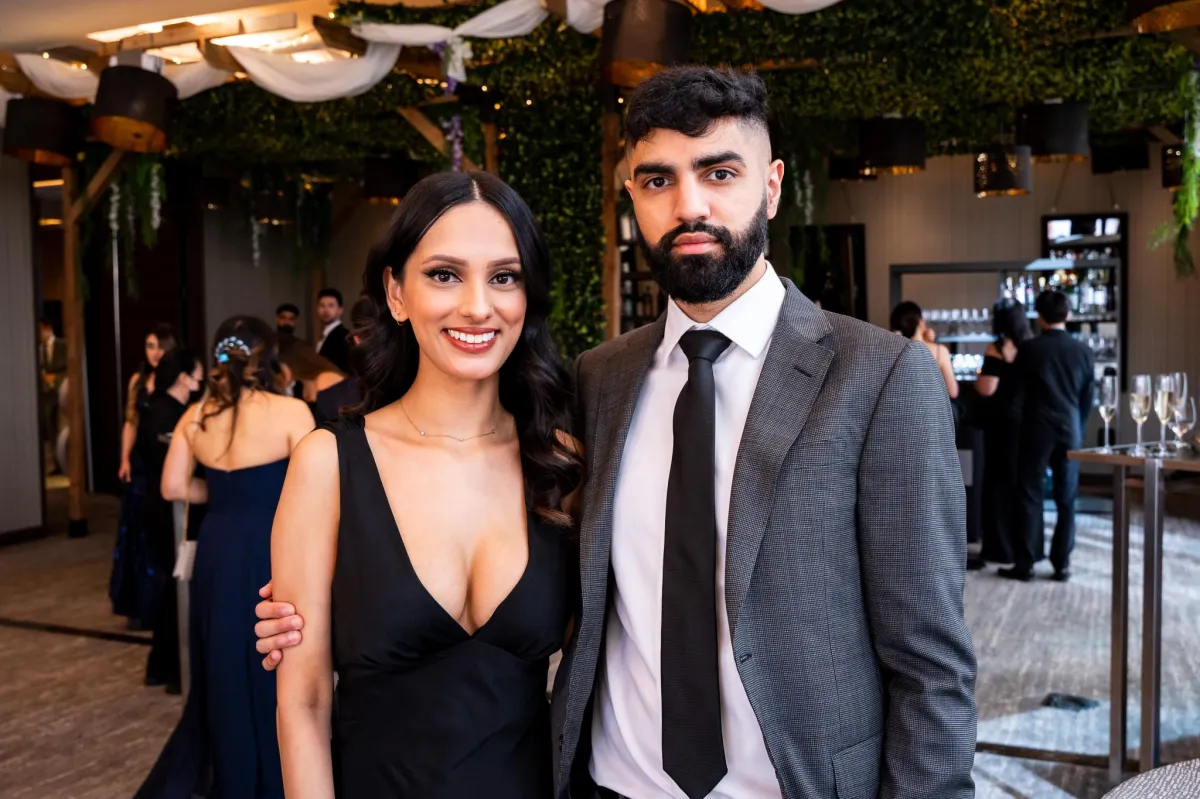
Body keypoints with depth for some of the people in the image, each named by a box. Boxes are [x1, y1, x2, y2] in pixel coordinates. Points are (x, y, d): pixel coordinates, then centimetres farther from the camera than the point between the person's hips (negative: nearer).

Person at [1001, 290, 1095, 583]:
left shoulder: (1028, 349, -8)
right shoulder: (1084, 351, 2)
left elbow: (1018, 393, -3)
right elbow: (1088, 398, 7)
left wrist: (1025, 425, 12)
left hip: (1036, 431, -2)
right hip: (1070, 431, 3)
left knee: (1031, 497, 2)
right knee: (1066, 500, 8)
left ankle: (1025, 564, 4)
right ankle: (1062, 564, 11)